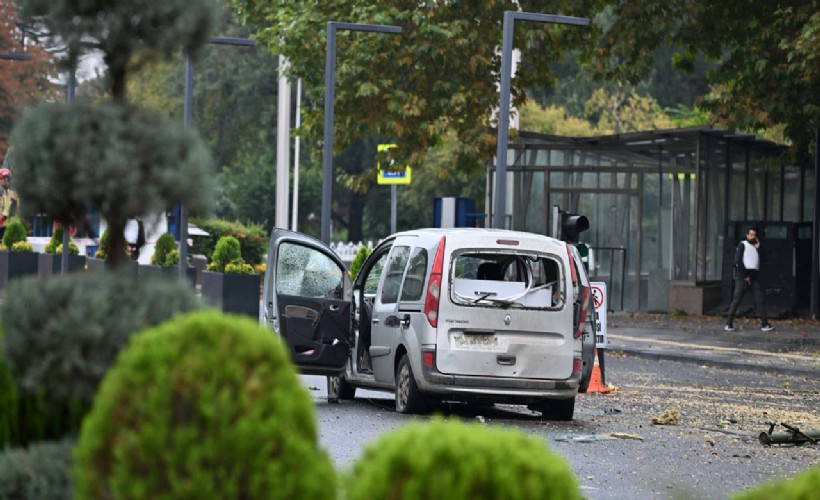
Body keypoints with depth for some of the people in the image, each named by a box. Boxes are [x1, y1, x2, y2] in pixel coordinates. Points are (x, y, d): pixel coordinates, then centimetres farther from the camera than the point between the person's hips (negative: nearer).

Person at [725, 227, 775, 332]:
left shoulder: (756, 247, 21)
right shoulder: (742, 245, 3)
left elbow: (759, 262, 11)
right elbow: (738, 261, -7)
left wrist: (758, 248, 4)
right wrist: (745, 276, -11)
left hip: (753, 276, 6)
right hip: (742, 276, -6)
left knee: (759, 299, -2)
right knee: (736, 299, -7)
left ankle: (764, 324, -3)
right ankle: (729, 324, -5)